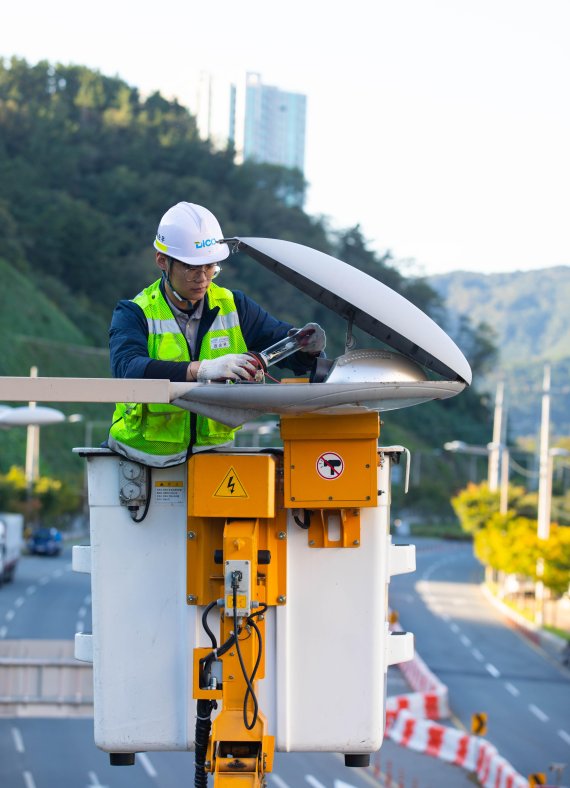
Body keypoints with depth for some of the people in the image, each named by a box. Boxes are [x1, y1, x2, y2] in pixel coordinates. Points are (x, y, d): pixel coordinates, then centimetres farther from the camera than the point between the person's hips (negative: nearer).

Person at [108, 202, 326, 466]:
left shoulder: (233, 306, 10)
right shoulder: (135, 314, -3)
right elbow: (129, 369, -23)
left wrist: (307, 345, -16)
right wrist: (200, 370, -37)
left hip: (213, 446, 3)